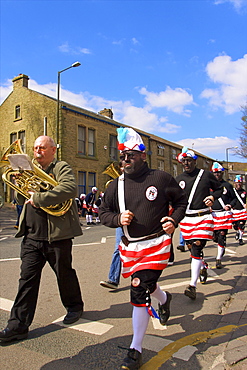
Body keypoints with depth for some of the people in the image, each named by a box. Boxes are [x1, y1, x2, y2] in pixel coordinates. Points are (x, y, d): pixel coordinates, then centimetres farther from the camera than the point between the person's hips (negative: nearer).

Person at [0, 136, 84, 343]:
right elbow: (22, 199, 18)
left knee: (64, 274, 12)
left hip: (56, 235, -5)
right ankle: (18, 325, 18)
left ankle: (74, 306, 36)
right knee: (27, 278, 7)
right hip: (32, 236, 6)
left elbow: (69, 189, -25)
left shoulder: (62, 168, -4)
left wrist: (38, 198, -24)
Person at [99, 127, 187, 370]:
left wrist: (174, 220, -9)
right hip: (130, 247, 5)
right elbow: (103, 212, 10)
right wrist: (118, 218, -10)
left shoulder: (160, 178, -4)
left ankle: (135, 350, 9)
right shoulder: (116, 185, 4)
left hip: (156, 244, -4)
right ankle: (164, 299, 59)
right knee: (145, 284, 22)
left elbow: (181, 200, 8)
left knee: (139, 292, -10)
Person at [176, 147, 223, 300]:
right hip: (186, 218, 4)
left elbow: (219, 189, 12)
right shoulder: (179, 179, 8)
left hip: (203, 217, -3)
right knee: (192, 247, 12)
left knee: (197, 248, -11)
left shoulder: (206, 175, 1)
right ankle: (203, 267, 44)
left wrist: (212, 197, -8)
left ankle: (193, 286, -7)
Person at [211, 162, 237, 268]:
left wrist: (230, 205, -5)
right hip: (212, 214, 1)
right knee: (215, 237, 4)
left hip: (224, 214, -1)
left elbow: (234, 198, 13)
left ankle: (219, 260, 6)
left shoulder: (227, 185, 7)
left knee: (222, 237, -4)